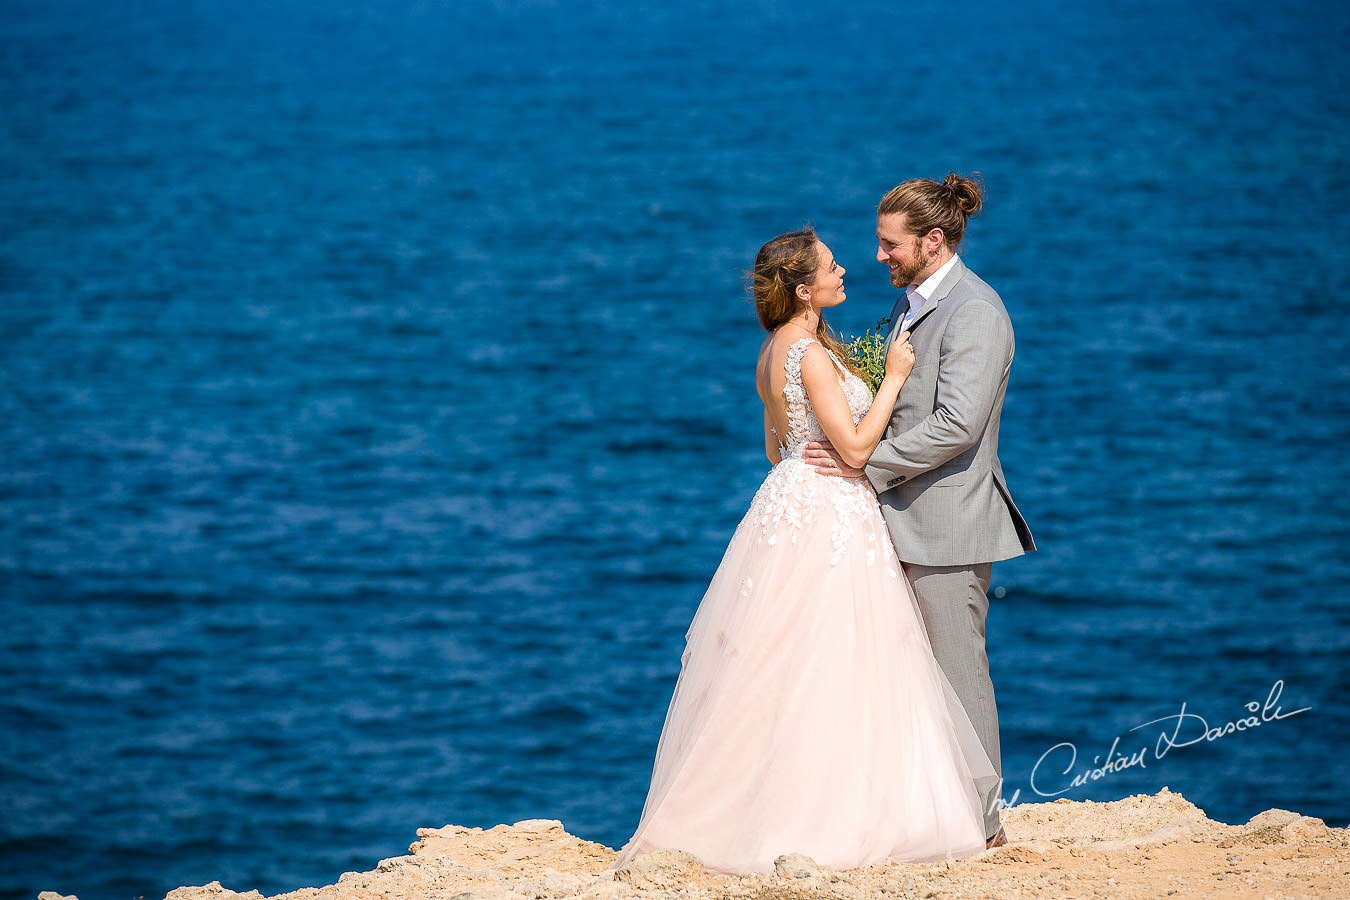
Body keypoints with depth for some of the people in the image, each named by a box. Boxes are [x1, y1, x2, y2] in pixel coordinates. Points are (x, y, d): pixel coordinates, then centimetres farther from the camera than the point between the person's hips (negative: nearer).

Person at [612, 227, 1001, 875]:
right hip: (828, 516, -10)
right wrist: (893, 379, -11)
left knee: (776, 669, 11)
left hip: (787, 501, 10)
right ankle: (821, 822, -3)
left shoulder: (775, 352, 11)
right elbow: (854, 446, -20)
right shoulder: (811, 354, -17)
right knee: (827, 672, -5)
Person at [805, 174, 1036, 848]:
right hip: (907, 522, 9)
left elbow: (957, 424, -23)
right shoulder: (911, 303, 16)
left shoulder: (974, 311, -15)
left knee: (957, 670, -3)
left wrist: (866, 463, -19)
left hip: (948, 520, -9)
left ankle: (980, 822, 5)